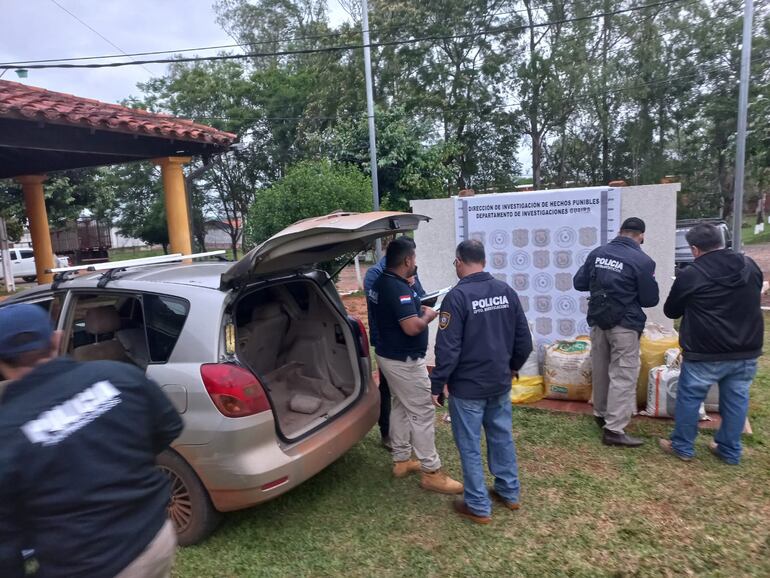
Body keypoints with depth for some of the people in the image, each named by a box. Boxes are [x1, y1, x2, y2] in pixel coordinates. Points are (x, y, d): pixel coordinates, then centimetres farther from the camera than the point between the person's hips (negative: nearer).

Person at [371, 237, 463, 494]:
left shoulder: (381, 283, 7)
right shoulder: (398, 288, -25)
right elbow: (412, 327, -30)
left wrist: (417, 309, 12)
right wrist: (427, 316, -11)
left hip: (389, 355, 10)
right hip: (404, 360, -10)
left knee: (401, 406, 19)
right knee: (422, 413, -2)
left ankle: (401, 460, 29)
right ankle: (431, 473, 7)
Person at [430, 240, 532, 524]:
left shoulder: (457, 296, -19)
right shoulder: (506, 291, 1)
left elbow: (448, 348, -20)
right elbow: (524, 339, 6)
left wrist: (437, 384, -10)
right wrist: (512, 367, 21)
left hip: (467, 386, -6)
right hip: (500, 383, 6)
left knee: (470, 445, 7)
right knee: (502, 437, 20)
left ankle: (479, 506, 18)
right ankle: (509, 492, 35)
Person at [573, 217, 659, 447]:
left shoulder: (597, 253, 1)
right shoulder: (642, 261, -13)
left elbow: (579, 283, 8)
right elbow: (650, 300, -7)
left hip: (597, 320, 6)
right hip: (624, 325, -6)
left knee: (600, 371, 18)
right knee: (623, 376, 0)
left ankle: (601, 414, 35)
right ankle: (614, 429, 1)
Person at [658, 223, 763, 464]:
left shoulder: (690, 275, -13)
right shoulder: (750, 266, 4)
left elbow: (671, 311, 1)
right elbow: (752, 301, 20)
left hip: (705, 353, -5)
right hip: (746, 350, 6)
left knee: (689, 397, 9)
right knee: (736, 399, 15)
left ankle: (683, 446, 20)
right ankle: (730, 450, 26)